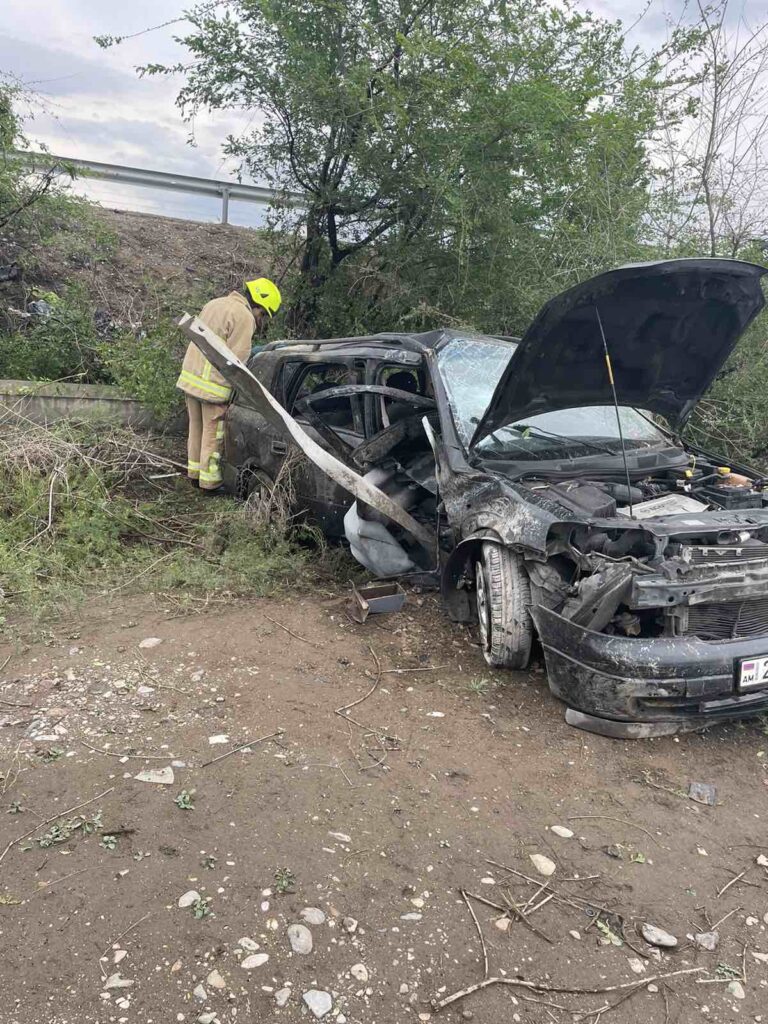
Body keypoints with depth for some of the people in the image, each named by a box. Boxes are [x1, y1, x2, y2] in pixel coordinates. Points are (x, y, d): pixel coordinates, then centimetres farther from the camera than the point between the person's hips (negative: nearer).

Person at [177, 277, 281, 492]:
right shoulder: (245, 317, -13)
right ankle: (209, 482, 11)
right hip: (212, 385, -9)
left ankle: (195, 472, 33)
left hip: (190, 375, 9)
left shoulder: (214, 304, 16)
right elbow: (235, 360, -17)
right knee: (213, 434, 3)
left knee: (196, 427, 20)